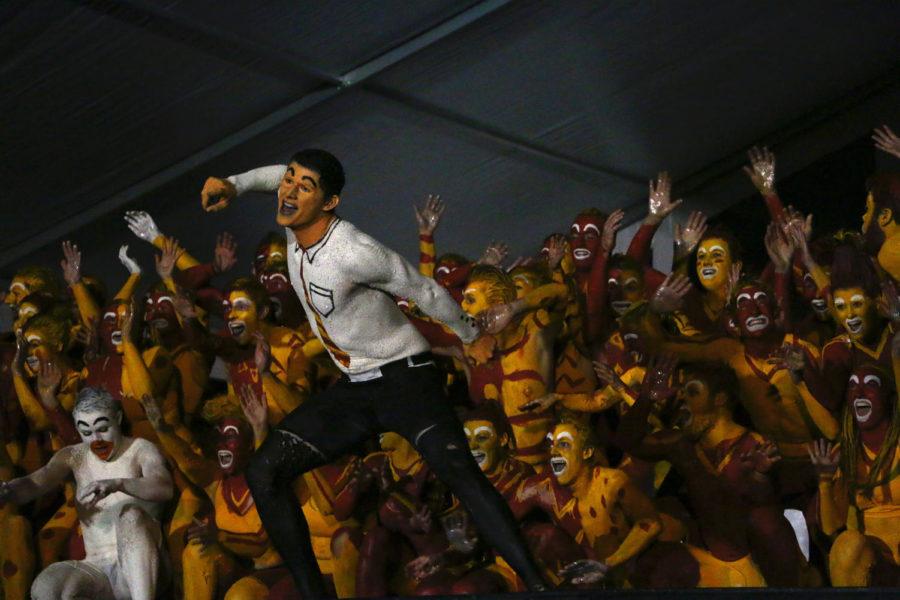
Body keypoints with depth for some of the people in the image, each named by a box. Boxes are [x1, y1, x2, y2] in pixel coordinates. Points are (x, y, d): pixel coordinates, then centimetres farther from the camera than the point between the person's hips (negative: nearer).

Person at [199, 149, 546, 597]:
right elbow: (278, 176, 21)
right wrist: (233, 185, 4)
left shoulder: (354, 252, -25)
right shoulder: (295, 226, -3)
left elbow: (424, 290, -11)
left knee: (456, 468, -29)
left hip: (404, 377, -7)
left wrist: (471, 336, 3)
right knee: (264, 472, -6)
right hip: (353, 388, 8)